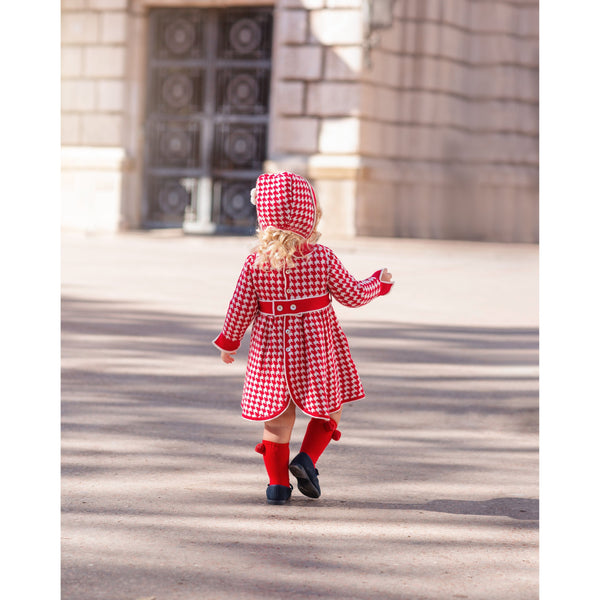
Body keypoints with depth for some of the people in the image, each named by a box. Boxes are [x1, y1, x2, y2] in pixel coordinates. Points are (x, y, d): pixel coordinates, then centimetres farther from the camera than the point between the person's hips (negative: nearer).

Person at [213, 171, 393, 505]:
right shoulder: (322, 258, -10)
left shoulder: (255, 262, -7)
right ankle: (306, 459, -2)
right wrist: (379, 282, 17)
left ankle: (278, 482, 10)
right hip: (316, 348, -2)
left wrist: (228, 341, 13)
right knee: (329, 407, 16)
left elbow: (241, 307, -2)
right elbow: (353, 295, -2)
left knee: (278, 415, 11)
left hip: (272, 347, 2)